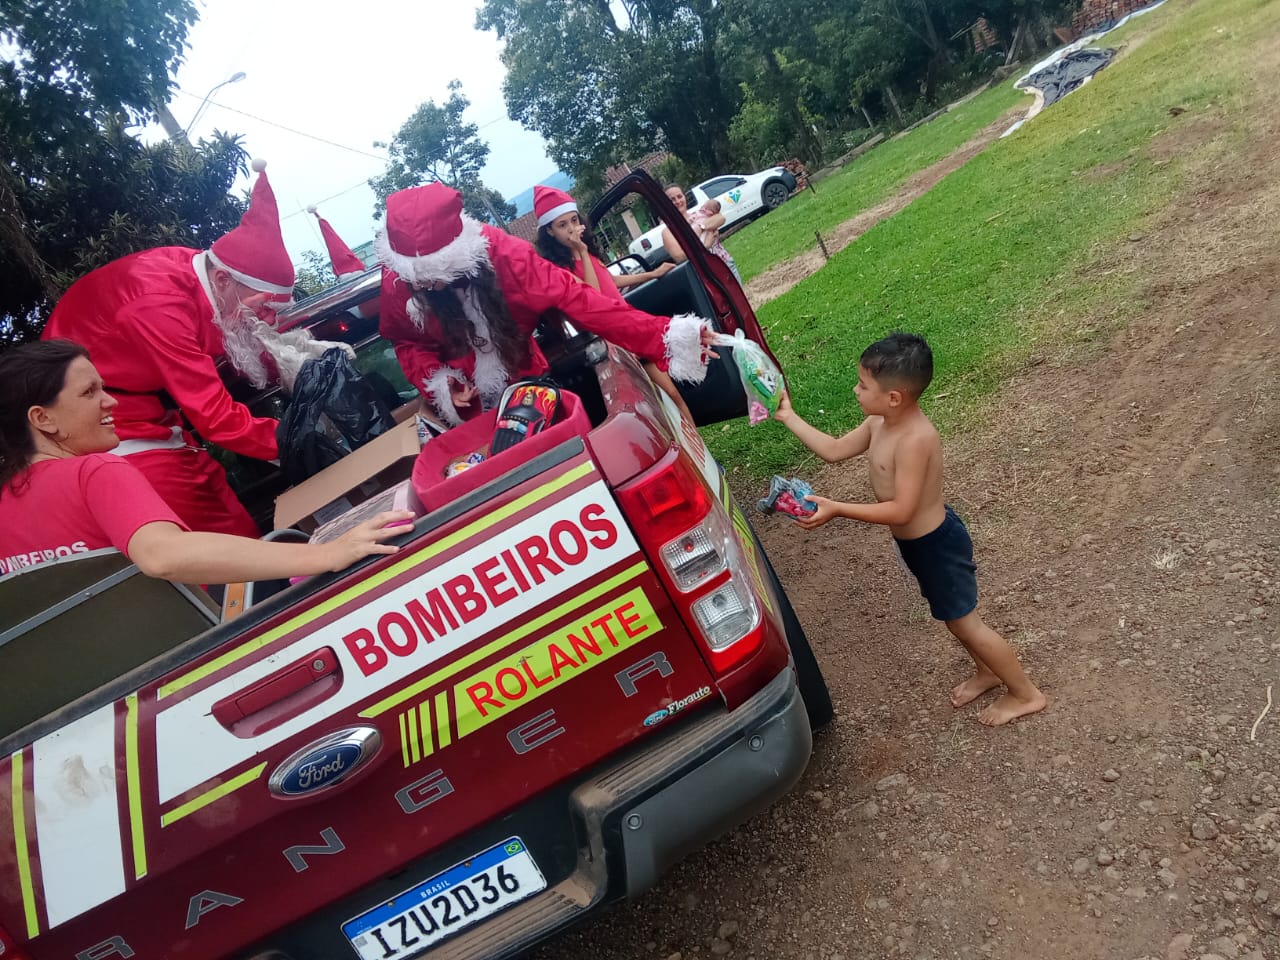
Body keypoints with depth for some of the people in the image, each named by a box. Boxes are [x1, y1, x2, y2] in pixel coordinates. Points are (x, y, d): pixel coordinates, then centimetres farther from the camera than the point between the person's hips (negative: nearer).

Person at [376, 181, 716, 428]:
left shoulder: (500, 253, -28)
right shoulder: (397, 281, -21)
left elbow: (573, 299, -34)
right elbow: (407, 342, -1)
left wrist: (664, 337, -42)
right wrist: (437, 383, -21)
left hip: (526, 382, -1)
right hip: (467, 405, 1)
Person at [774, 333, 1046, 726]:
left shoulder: (915, 439, -33)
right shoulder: (879, 424, -6)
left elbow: (901, 510, -33)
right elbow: (834, 450, 7)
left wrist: (837, 509, -36)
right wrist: (789, 417, 4)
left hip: (936, 544, -9)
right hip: (917, 541, 9)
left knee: (965, 622, 7)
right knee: (954, 617, 25)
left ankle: (1026, 694, 27)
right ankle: (987, 672, 48)